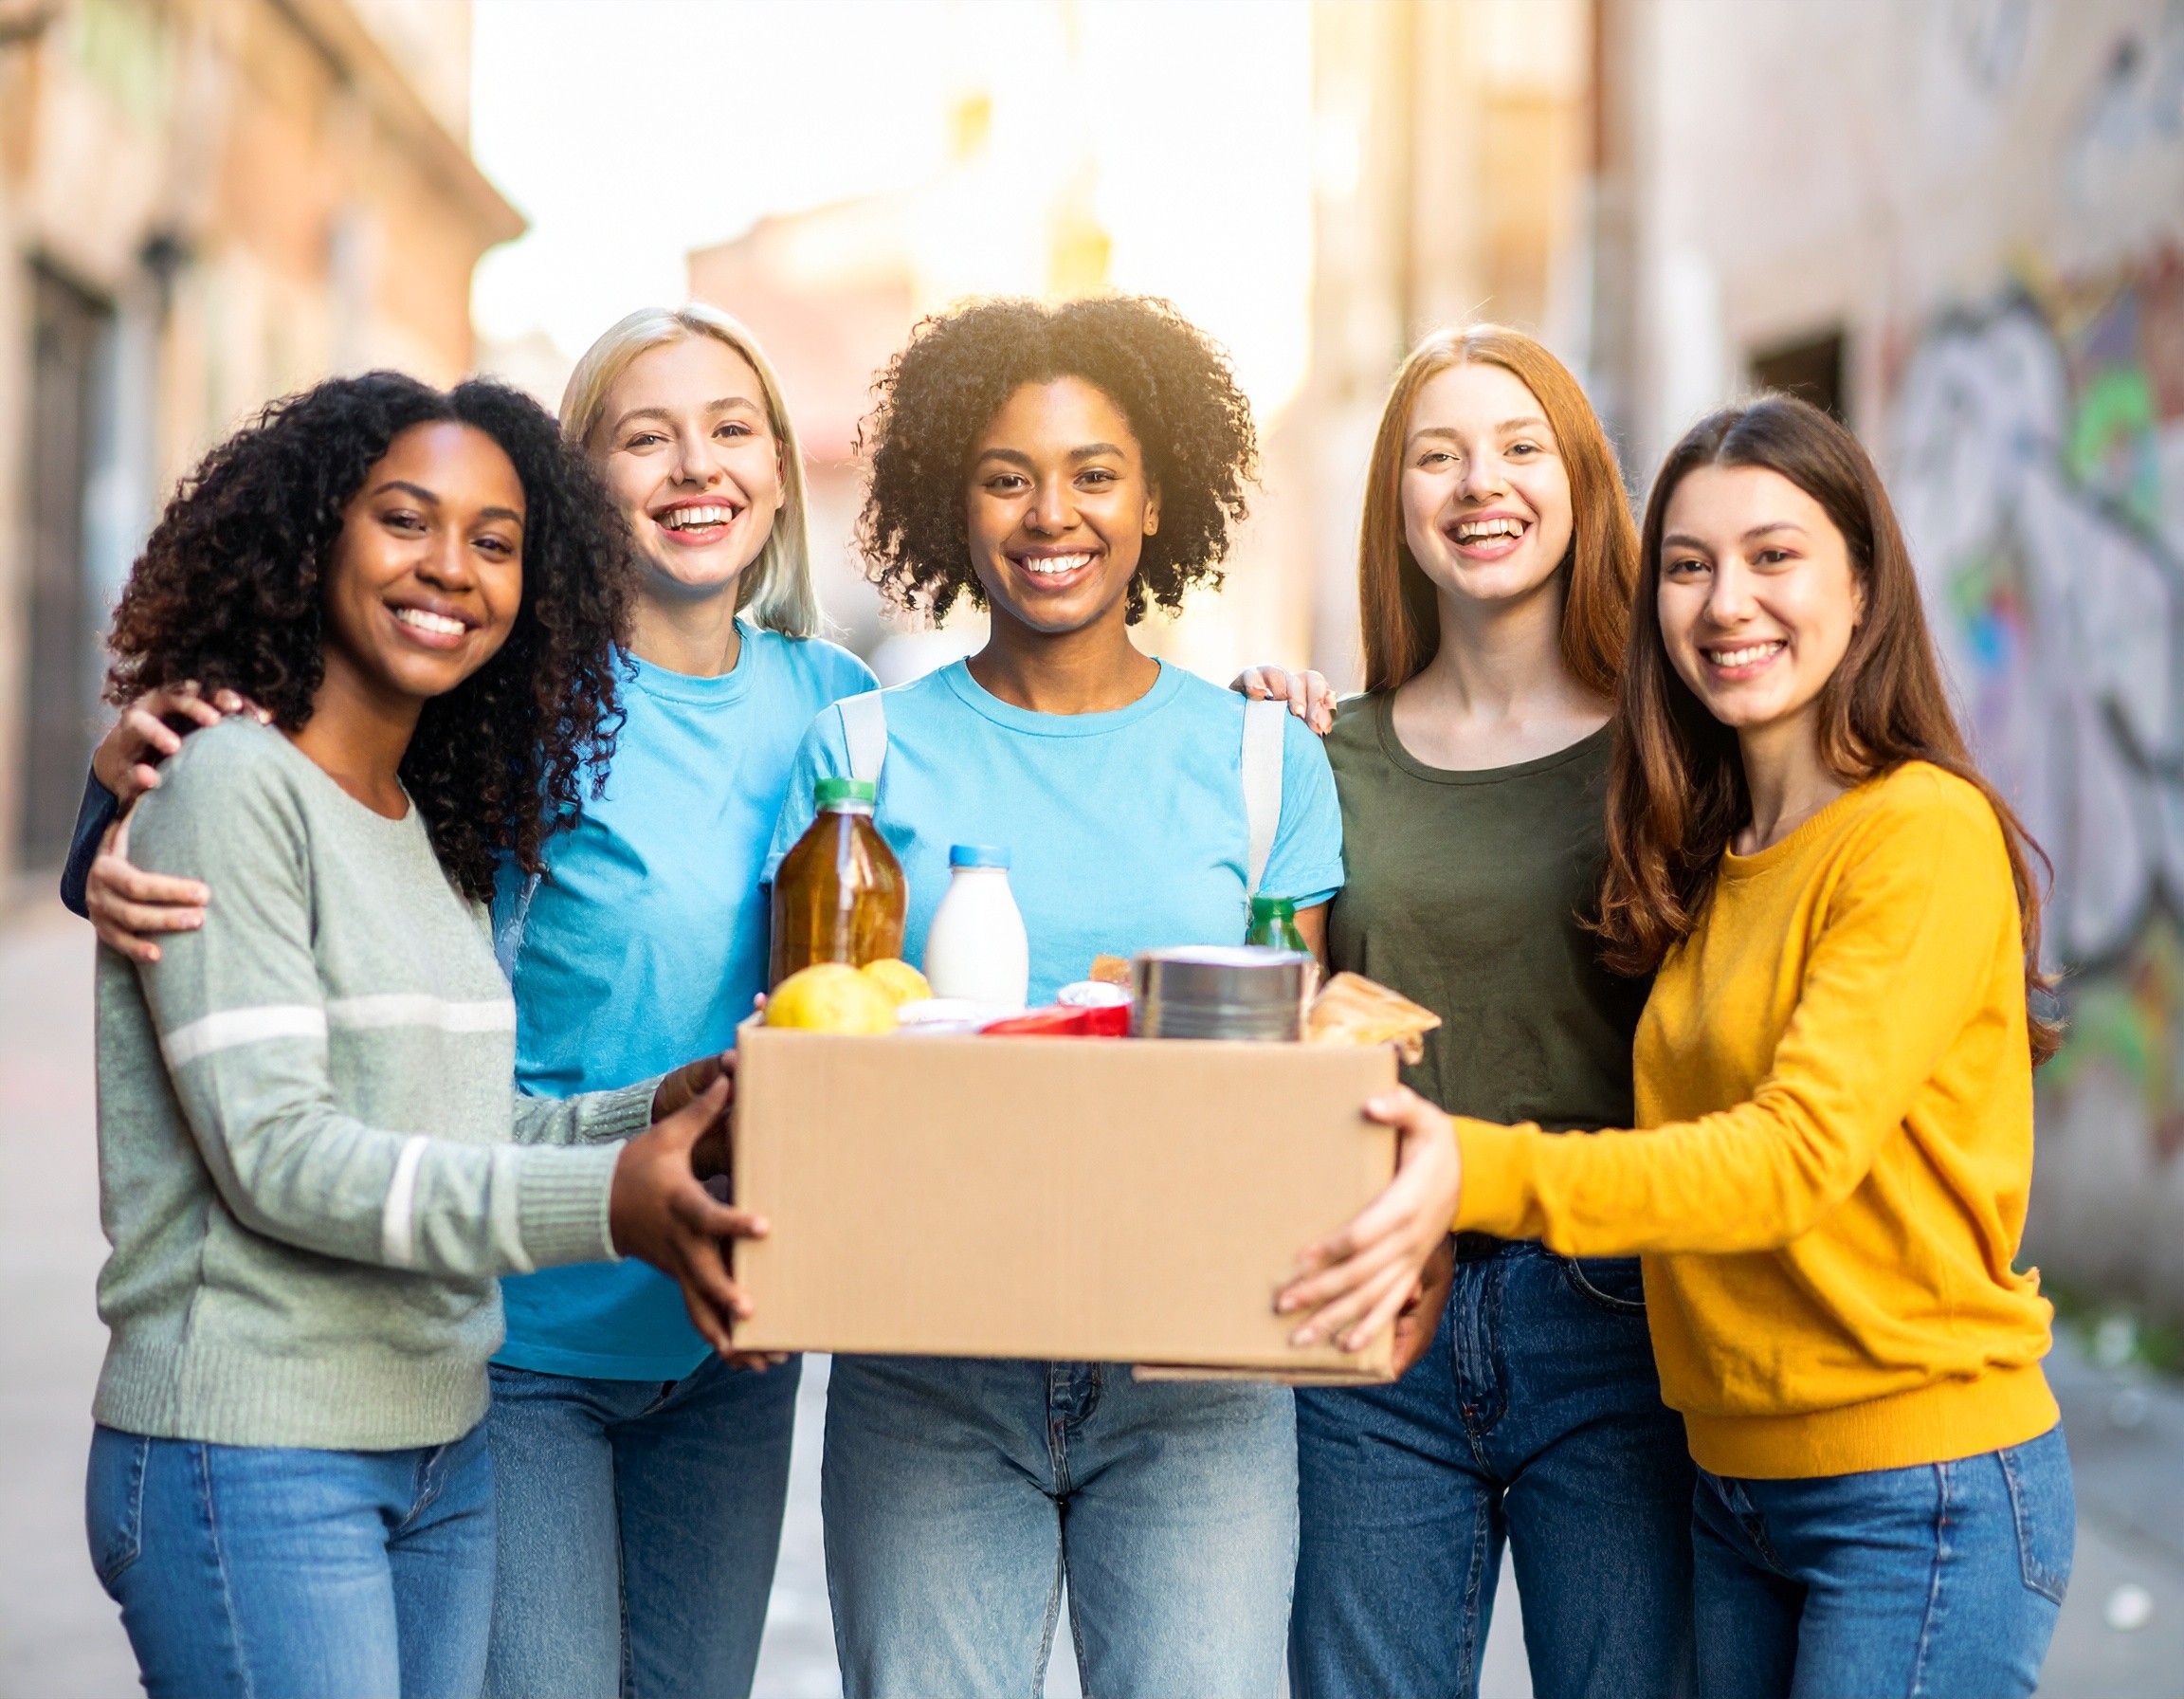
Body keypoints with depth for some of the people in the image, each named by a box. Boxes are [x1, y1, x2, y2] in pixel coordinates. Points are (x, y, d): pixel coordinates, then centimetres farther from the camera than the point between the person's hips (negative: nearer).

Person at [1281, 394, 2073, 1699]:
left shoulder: (1928, 833, -14)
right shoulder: (1702, 856, 11)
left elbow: (1798, 1152, -24)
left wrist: (1478, 1172, -37)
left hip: (1925, 1489, -7)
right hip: (1737, 1479, 7)